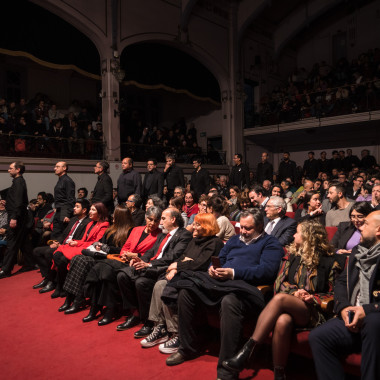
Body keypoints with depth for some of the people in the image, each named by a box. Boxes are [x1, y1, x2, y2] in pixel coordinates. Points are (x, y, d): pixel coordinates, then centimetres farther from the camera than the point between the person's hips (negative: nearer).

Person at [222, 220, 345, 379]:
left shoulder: (331, 261, 8)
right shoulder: (294, 256, 19)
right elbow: (279, 282, 14)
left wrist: (314, 298, -9)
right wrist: (294, 291, -5)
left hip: (314, 311, -3)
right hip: (289, 306, 3)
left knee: (280, 298, -34)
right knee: (283, 321, -36)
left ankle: (247, 350, -34)